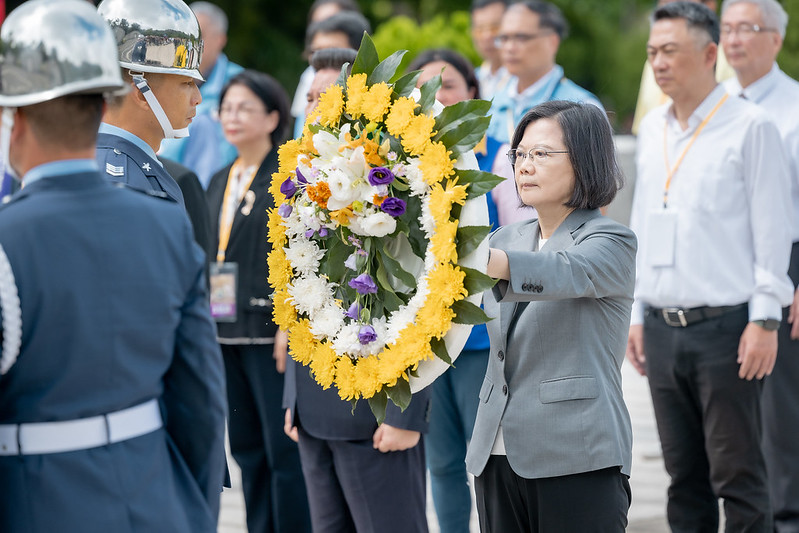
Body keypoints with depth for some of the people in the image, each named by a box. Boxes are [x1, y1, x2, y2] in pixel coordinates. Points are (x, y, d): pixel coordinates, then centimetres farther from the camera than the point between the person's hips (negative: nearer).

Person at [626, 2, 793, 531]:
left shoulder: (750, 126, -5)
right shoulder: (652, 130, 14)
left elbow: (772, 229, -6)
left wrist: (765, 320, -11)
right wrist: (637, 313, 15)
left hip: (724, 327, -6)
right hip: (663, 326, 6)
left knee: (737, 476, -5)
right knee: (685, 475, 10)